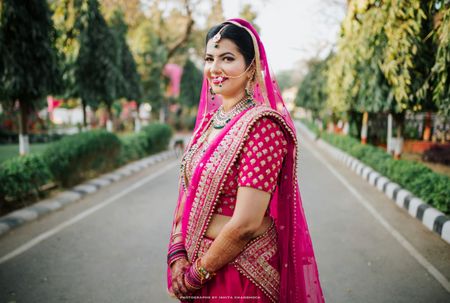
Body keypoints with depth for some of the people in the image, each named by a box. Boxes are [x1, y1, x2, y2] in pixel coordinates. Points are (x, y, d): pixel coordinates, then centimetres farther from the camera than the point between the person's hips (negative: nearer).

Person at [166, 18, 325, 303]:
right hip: (197, 260, 7)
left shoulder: (262, 125, -21)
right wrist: (177, 254, -6)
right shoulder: (208, 120, 3)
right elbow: (188, 195, 5)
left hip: (241, 272, -7)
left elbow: (246, 224, -25)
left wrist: (196, 274, -13)